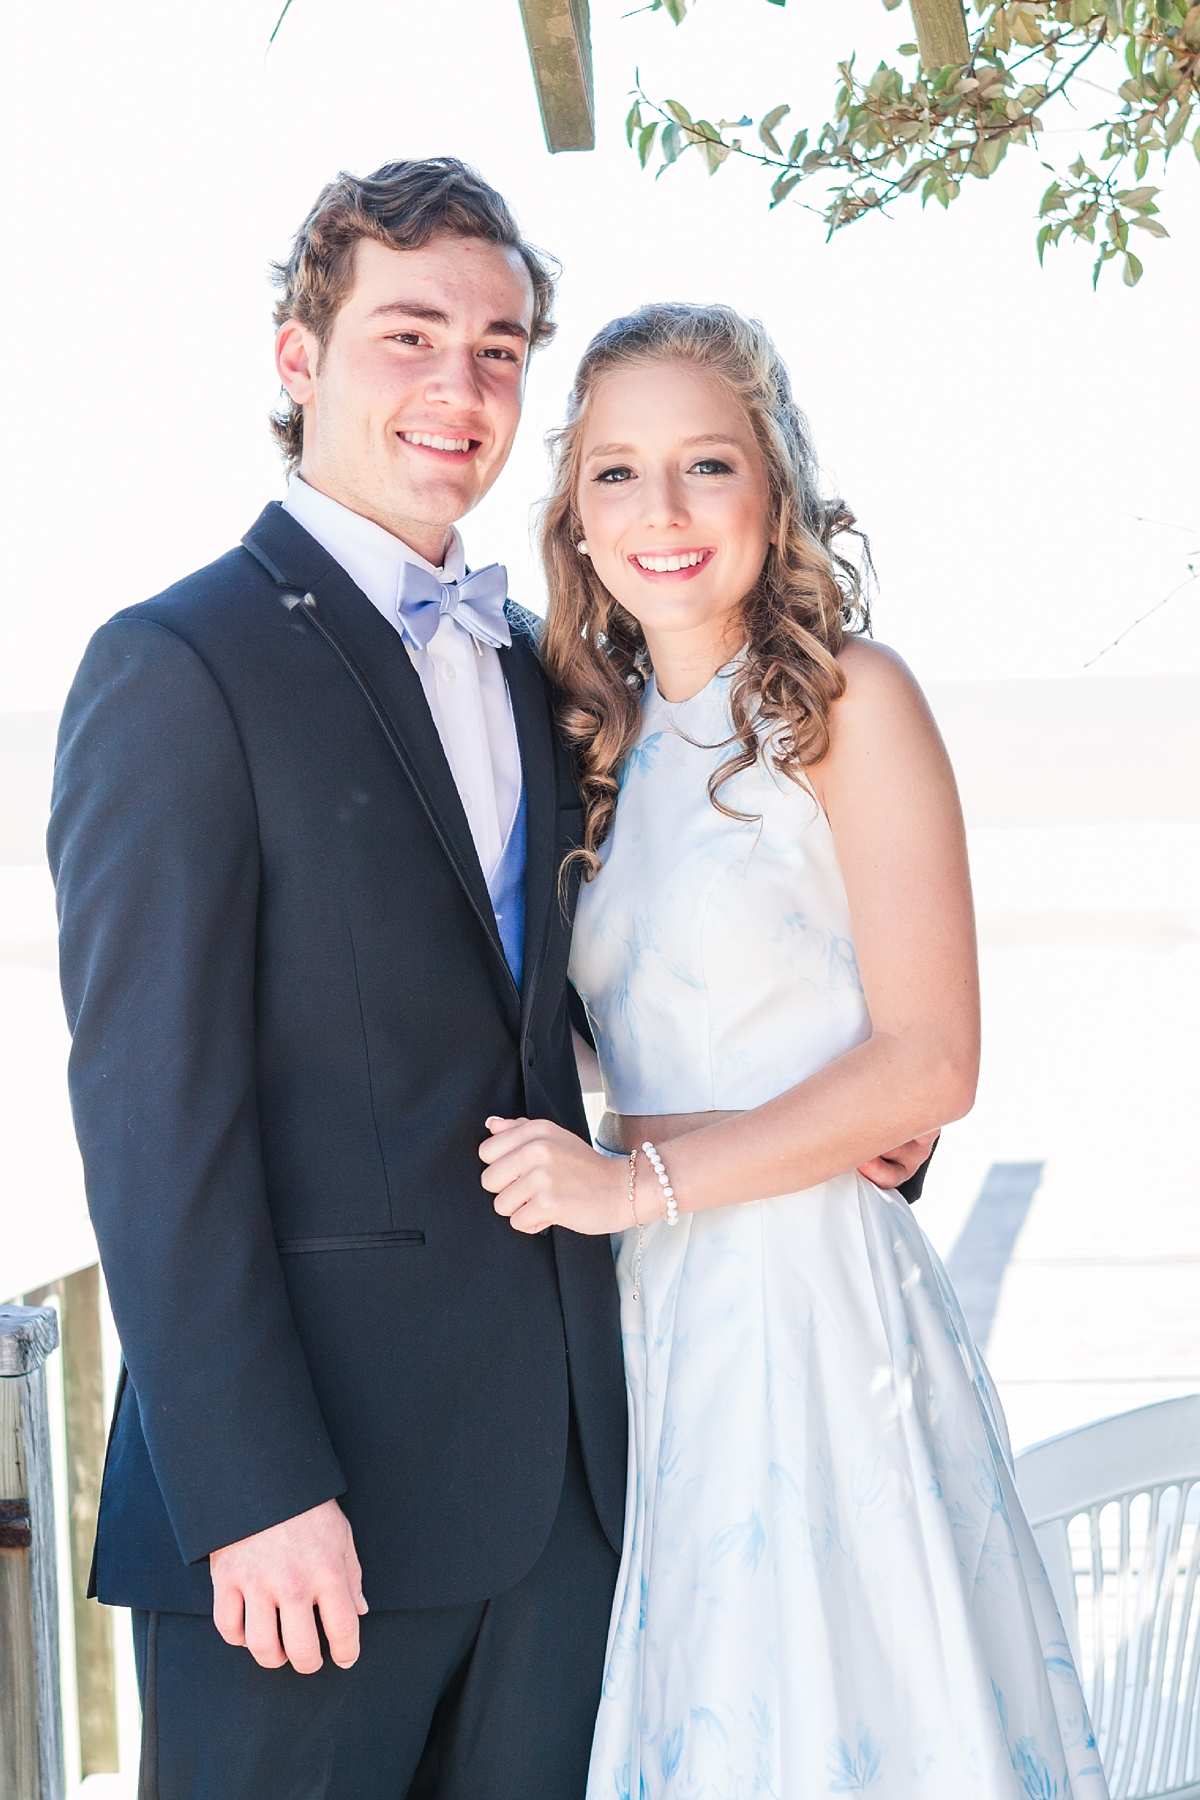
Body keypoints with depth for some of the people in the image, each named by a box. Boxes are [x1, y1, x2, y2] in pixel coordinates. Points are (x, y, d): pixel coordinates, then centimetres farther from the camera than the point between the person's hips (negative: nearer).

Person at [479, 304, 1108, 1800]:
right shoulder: (606, 739, 12)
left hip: (815, 1300, -5)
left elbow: (927, 1063, -12)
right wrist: (574, 1170, -4)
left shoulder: (851, 699, -6)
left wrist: (640, 1176, -16)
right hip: (655, 1319, 5)